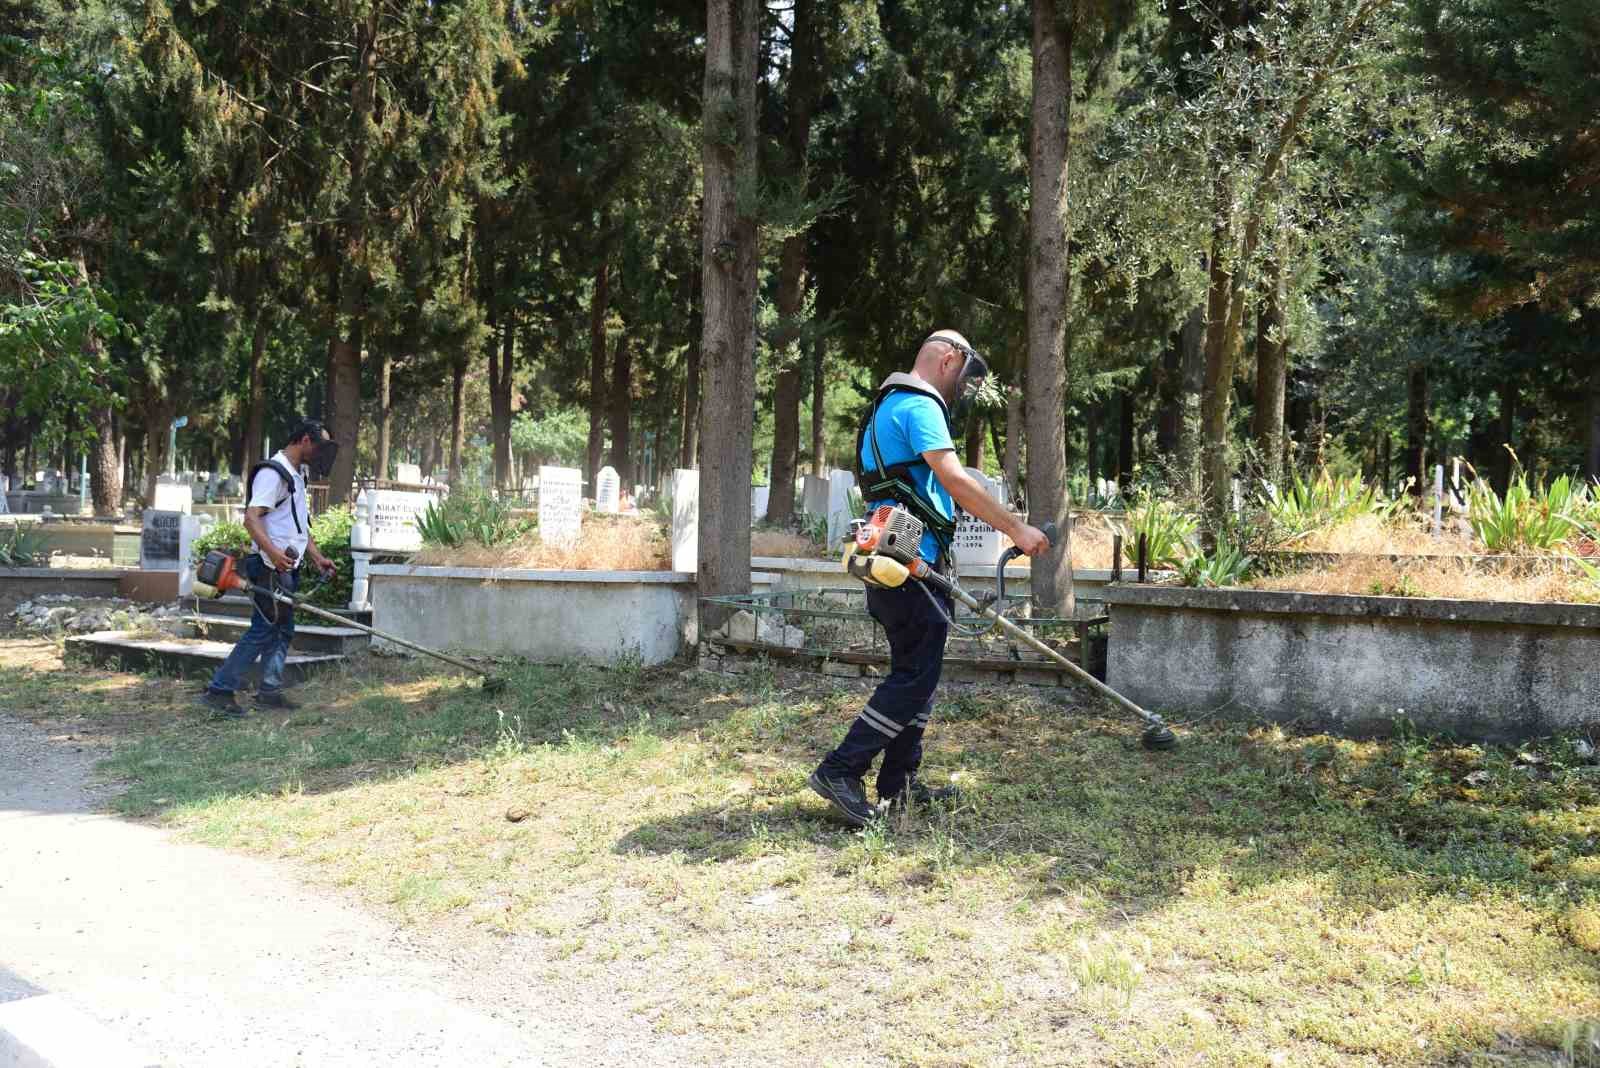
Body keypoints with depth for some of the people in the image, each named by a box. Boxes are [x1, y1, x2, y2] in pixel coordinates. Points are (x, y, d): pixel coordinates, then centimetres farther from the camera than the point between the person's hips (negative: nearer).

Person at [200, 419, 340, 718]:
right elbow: (251, 517, -23)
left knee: (283, 630, 12)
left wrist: (317, 557, 17)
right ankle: (219, 691, -7)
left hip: (287, 568, 10)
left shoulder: (295, 476, 18)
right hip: (271, 568, -10)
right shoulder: (273, 472, -13)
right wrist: (273, 552, -35)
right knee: (263, 630, -10)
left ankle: (269, 691, 19)